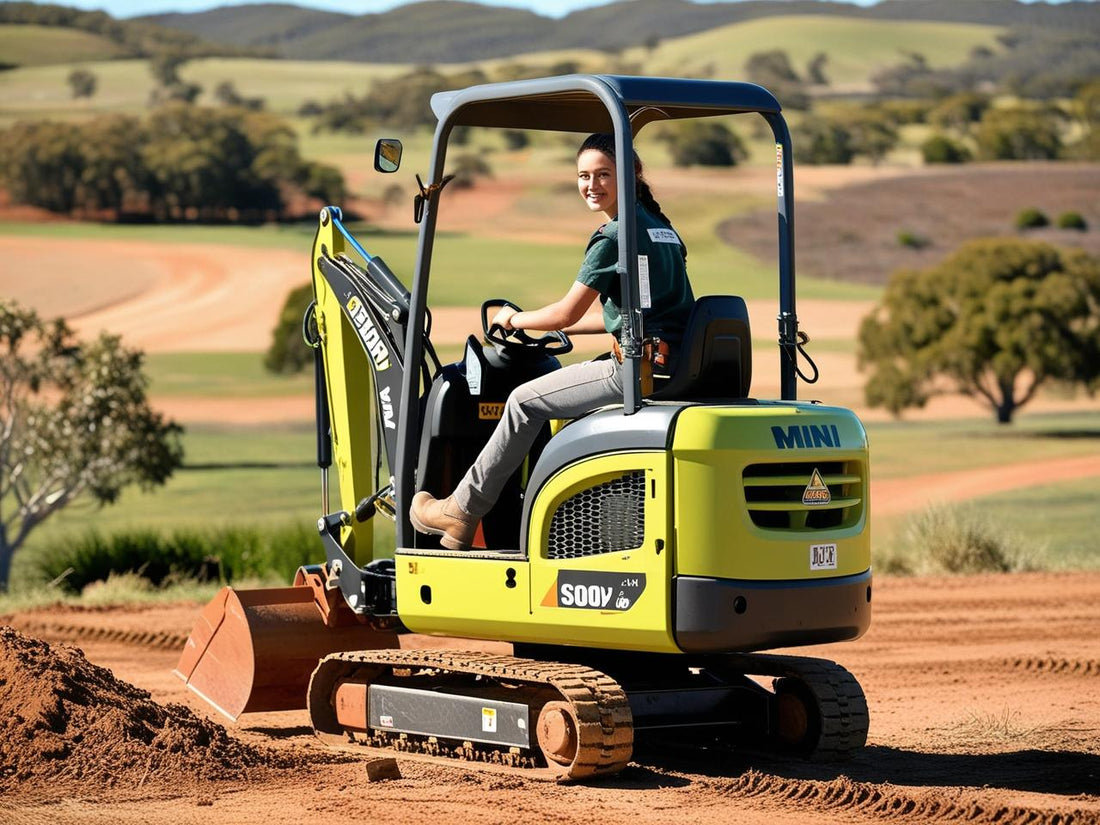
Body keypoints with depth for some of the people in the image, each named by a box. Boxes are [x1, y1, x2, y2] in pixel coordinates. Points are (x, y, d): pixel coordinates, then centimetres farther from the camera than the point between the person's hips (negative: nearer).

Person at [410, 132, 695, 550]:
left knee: (526, 401, -1)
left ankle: (462, 511, 5)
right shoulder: (660, 227, 19)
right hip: (672, 366, 10)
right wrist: (555, 327, 30)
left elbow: (567, 313, -8)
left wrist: (516, 320, 11)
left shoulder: (614, 237, -10)